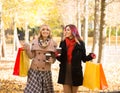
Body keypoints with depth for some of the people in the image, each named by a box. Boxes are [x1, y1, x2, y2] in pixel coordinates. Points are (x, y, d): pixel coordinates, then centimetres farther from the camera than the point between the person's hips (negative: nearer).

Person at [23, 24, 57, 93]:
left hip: (46, 71, 0)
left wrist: (52, 60, -14)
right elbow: (31, 56, 1)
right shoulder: (34, 42, 1)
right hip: (34, 70, 0)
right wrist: (27, 49, -14)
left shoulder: (53, 43, 1)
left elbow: (54, 57, 6)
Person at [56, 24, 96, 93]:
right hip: (65, 72, 2)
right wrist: (57, 56, -16)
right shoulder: (63, 43, 6)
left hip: (76, 72, -1)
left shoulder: (80, 43, -1)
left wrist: (90, 56, -17)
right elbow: (61, 59, 5)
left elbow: (84, 58, 2)